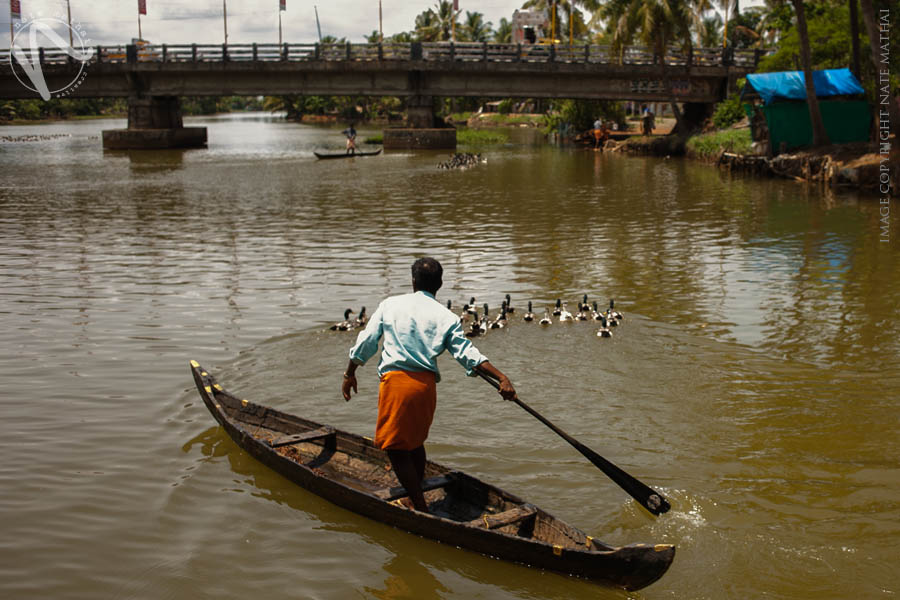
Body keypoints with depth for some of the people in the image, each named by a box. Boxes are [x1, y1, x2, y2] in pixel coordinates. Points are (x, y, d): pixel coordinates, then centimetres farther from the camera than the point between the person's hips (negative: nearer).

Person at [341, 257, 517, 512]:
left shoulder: (390, 305, 7)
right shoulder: (447, 317, 8)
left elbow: (365, 343, 9)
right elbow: (468, 354, -2)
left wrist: (349, 374, 22)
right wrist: (502, 378, -4)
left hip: (395, 380, -3)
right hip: (426, 384, 3)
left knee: (396, 447, 3)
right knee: (414, 442, 22)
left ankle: (421, 508, 1)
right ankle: (416, 496, 32)